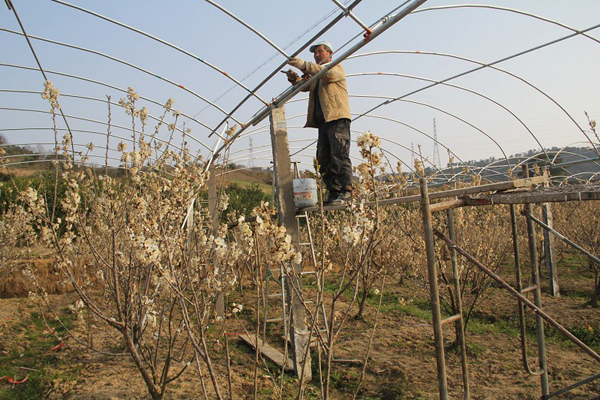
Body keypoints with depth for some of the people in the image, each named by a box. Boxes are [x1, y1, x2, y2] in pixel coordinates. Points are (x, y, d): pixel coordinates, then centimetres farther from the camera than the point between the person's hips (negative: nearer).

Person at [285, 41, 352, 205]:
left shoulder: (337, 67, 8)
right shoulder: (317, 74, 31)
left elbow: (328, 73, -16)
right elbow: (306, 86, 15)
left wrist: (304, 65, -27)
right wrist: (295, 79, -7)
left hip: (337, 118, -8)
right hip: (323, 120, 8)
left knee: (339, 155, -15)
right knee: (323, 159, 2)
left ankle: (346, 190, -16)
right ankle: (334, 192, 4)